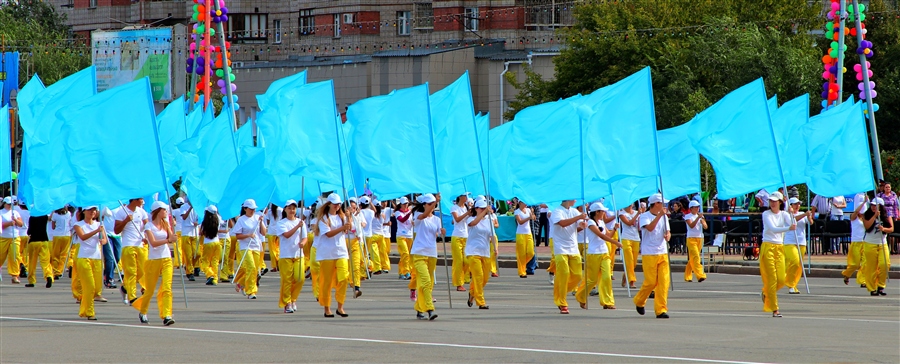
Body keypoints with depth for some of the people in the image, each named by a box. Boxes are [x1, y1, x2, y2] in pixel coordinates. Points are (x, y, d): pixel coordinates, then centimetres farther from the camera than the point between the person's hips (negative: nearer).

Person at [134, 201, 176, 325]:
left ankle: (167, 316, -20)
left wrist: (172, 227, -9)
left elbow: (171, 239, 2)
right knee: (150, 290, 6)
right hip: (153, 260, -3)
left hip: (166, 259, 3)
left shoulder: (165, 224, 10)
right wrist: (168, 240, -28)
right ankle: (142, 313, 31)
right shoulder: (149, 226, -5)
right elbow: (153, 243, -18)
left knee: (167, 287, -13)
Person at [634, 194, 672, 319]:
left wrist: (667, 235, -14)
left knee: (664, 282, -5)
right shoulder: (644, 216, -5)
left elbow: (668, 232, 10)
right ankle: (639, 301, 24)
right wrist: (659, 215, -26)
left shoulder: (664, 217, 13)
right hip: (649, 254, -5)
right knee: (651, 282, -4)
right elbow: (650, 228, -23)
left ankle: (661, 310, -3)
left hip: (663, 253, 5)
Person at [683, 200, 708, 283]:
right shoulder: (688, 216, -1)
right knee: (695, 257, -17)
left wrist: (702, 221, -15)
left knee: (692, 258, 8)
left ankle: (688, 277, 15)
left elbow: (705, 227, 5)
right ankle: (700, 276, -26)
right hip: (691, 238, -5)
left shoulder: (700, 216, 13)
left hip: (699, 238, 5)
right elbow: (691, 225, -16)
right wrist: (698, 218, -22)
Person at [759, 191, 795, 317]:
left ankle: (766, 293, 28)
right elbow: (773, 229, -20)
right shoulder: (766, 214, -4)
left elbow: (793, 224, -9)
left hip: (780, 248, 4)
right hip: (768, 247, -4)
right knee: (772, 279, -8)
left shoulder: (784, 214, 8)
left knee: (781, 280, -3)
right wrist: (788, 228, -34)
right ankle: (774, 309, -6)